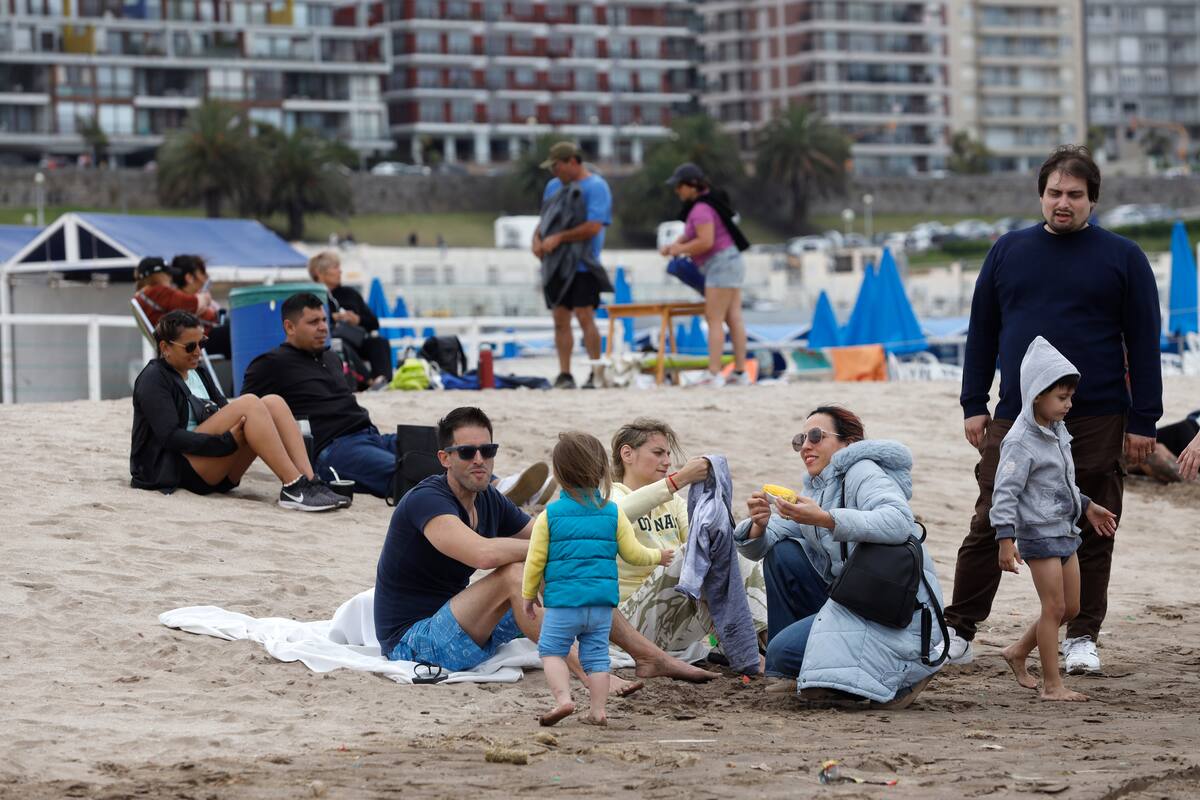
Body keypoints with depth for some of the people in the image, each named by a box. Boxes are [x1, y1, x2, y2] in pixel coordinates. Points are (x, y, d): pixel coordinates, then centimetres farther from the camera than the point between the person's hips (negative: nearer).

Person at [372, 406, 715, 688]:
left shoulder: (491, 501, 7)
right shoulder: (426, 500, -21)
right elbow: (484, 553, -37)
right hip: (411, 642, -9)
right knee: (514, 573, -29)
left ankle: (651, 656, 6)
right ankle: (586, 673, -33)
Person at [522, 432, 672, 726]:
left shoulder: (550, 515, -5)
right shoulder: (613, 513, 0)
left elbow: (535, 560, -2)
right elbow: (633, 553, 5)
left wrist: (529, 594, 13)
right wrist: (658, 556, 26)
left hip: (563, 602, -3)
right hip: (602, 603, 3)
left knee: (551, 650, 8)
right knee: (596, 655, 11)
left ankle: (563, 699, -10)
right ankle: (598, 710, 9)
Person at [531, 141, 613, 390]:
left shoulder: (595, 187, -7)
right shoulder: (553, 186, 18)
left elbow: (593, 227, -17)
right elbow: (545, 219, 24)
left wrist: (558, 238, -15)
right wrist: (537, 238, 2)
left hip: (582, 265, -7)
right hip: (556, 264, 7)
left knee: (585, 316, -11)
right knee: (560, 319, 5)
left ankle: (596, 374, -6)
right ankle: (564, 375, 8)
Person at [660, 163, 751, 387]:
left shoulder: (701, 209, -17)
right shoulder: (703, 204, 15)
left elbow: (706, 241, -25)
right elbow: (692, 233, 21)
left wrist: (681, 249, -13)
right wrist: (674, 245, 4)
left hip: (721, 264, -10)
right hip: (731, 262, 10)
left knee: (714, 320, -10)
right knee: (733, 319, 8)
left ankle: (714, 374, -13)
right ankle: (740, 372, 8)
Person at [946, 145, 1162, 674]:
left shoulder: (1122, 258, 3)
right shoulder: (1008, 251, 9)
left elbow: (1143, 343, 1)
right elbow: (981, 332, 13)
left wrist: (1143, 421, -4)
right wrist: (974, 405, 6)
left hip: (1095, 424, -2)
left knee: (1090, 534, 4)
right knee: (988, 527, 1)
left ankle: (1082, 638, 14)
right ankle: (958, 632, 8)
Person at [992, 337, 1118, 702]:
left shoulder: (1057, 431, 9)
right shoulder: (1020, 441, -19)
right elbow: (1005, 493, -21)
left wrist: (1088, 507, 26)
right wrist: (1005, 540, -25)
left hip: (1064, 531, 9)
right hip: (1039, 534, -9)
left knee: (1070, 608, 13)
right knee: (1054, 607, -6)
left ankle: (1017, 652, 27)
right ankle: (1051, 685, 1)